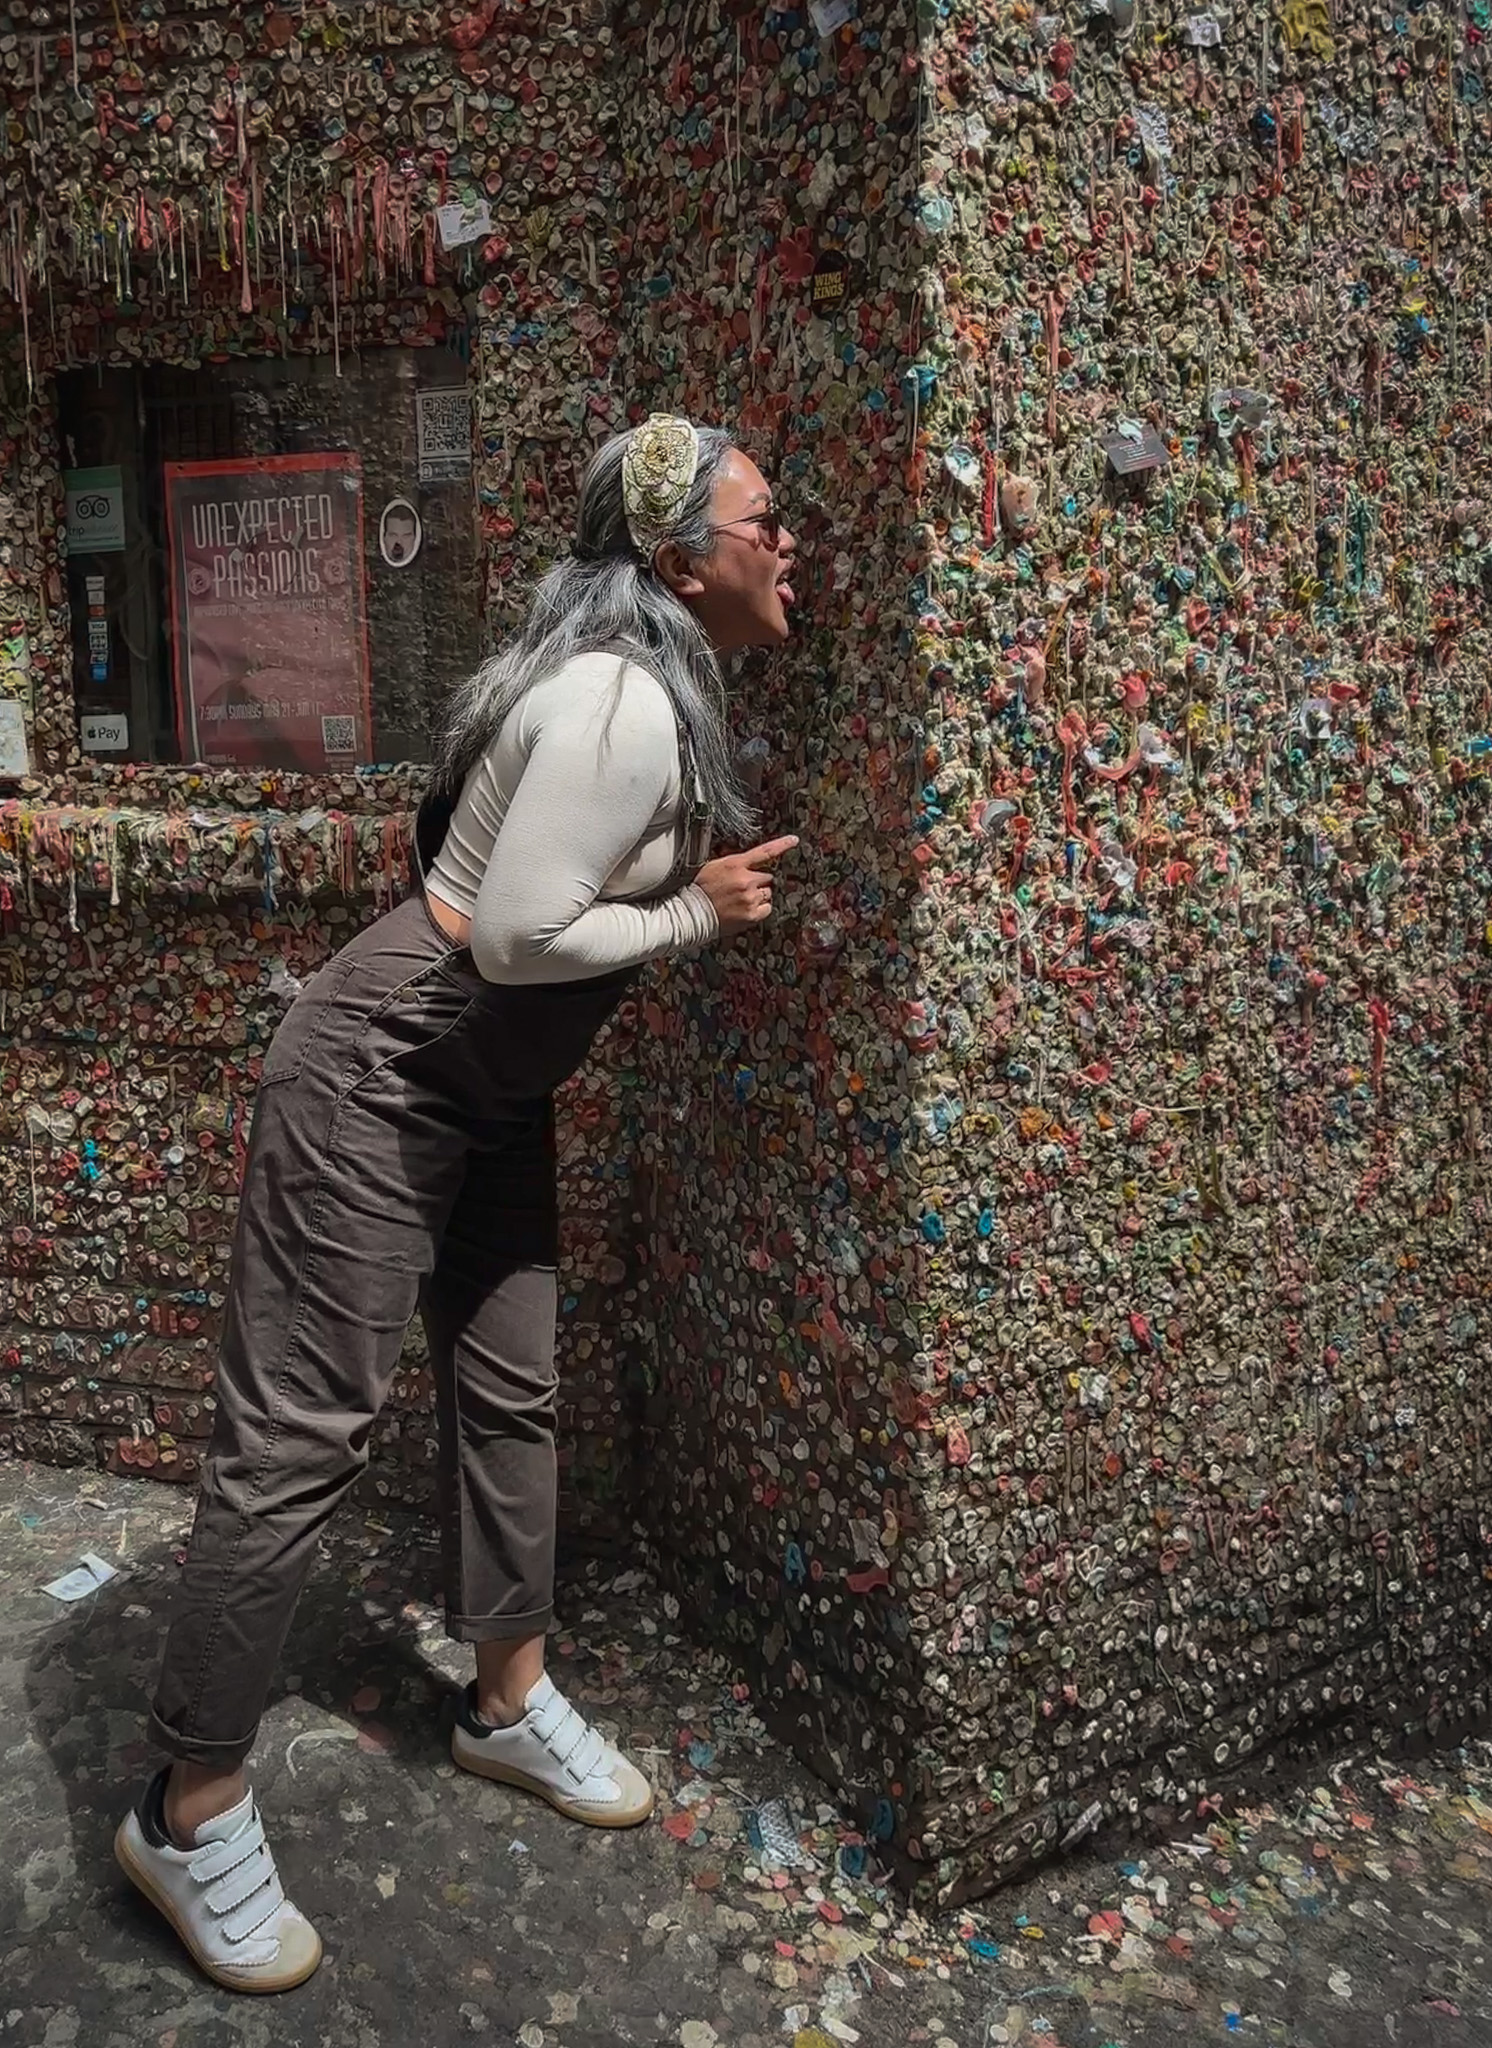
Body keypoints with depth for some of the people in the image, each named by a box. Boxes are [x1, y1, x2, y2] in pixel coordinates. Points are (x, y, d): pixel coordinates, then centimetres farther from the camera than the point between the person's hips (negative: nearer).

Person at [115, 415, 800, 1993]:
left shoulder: (665, 689, 9)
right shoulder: (617, 703, -22)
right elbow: (519, 931, -27)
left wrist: (712, 889, 5)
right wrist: (697, 915, -15)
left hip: (488, 1089, 10)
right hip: (381, 1072, -10)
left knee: (510, 1390, 15)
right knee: (299, 1433, -3)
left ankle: (509, 1703, 34)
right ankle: (189, 1813, 13)